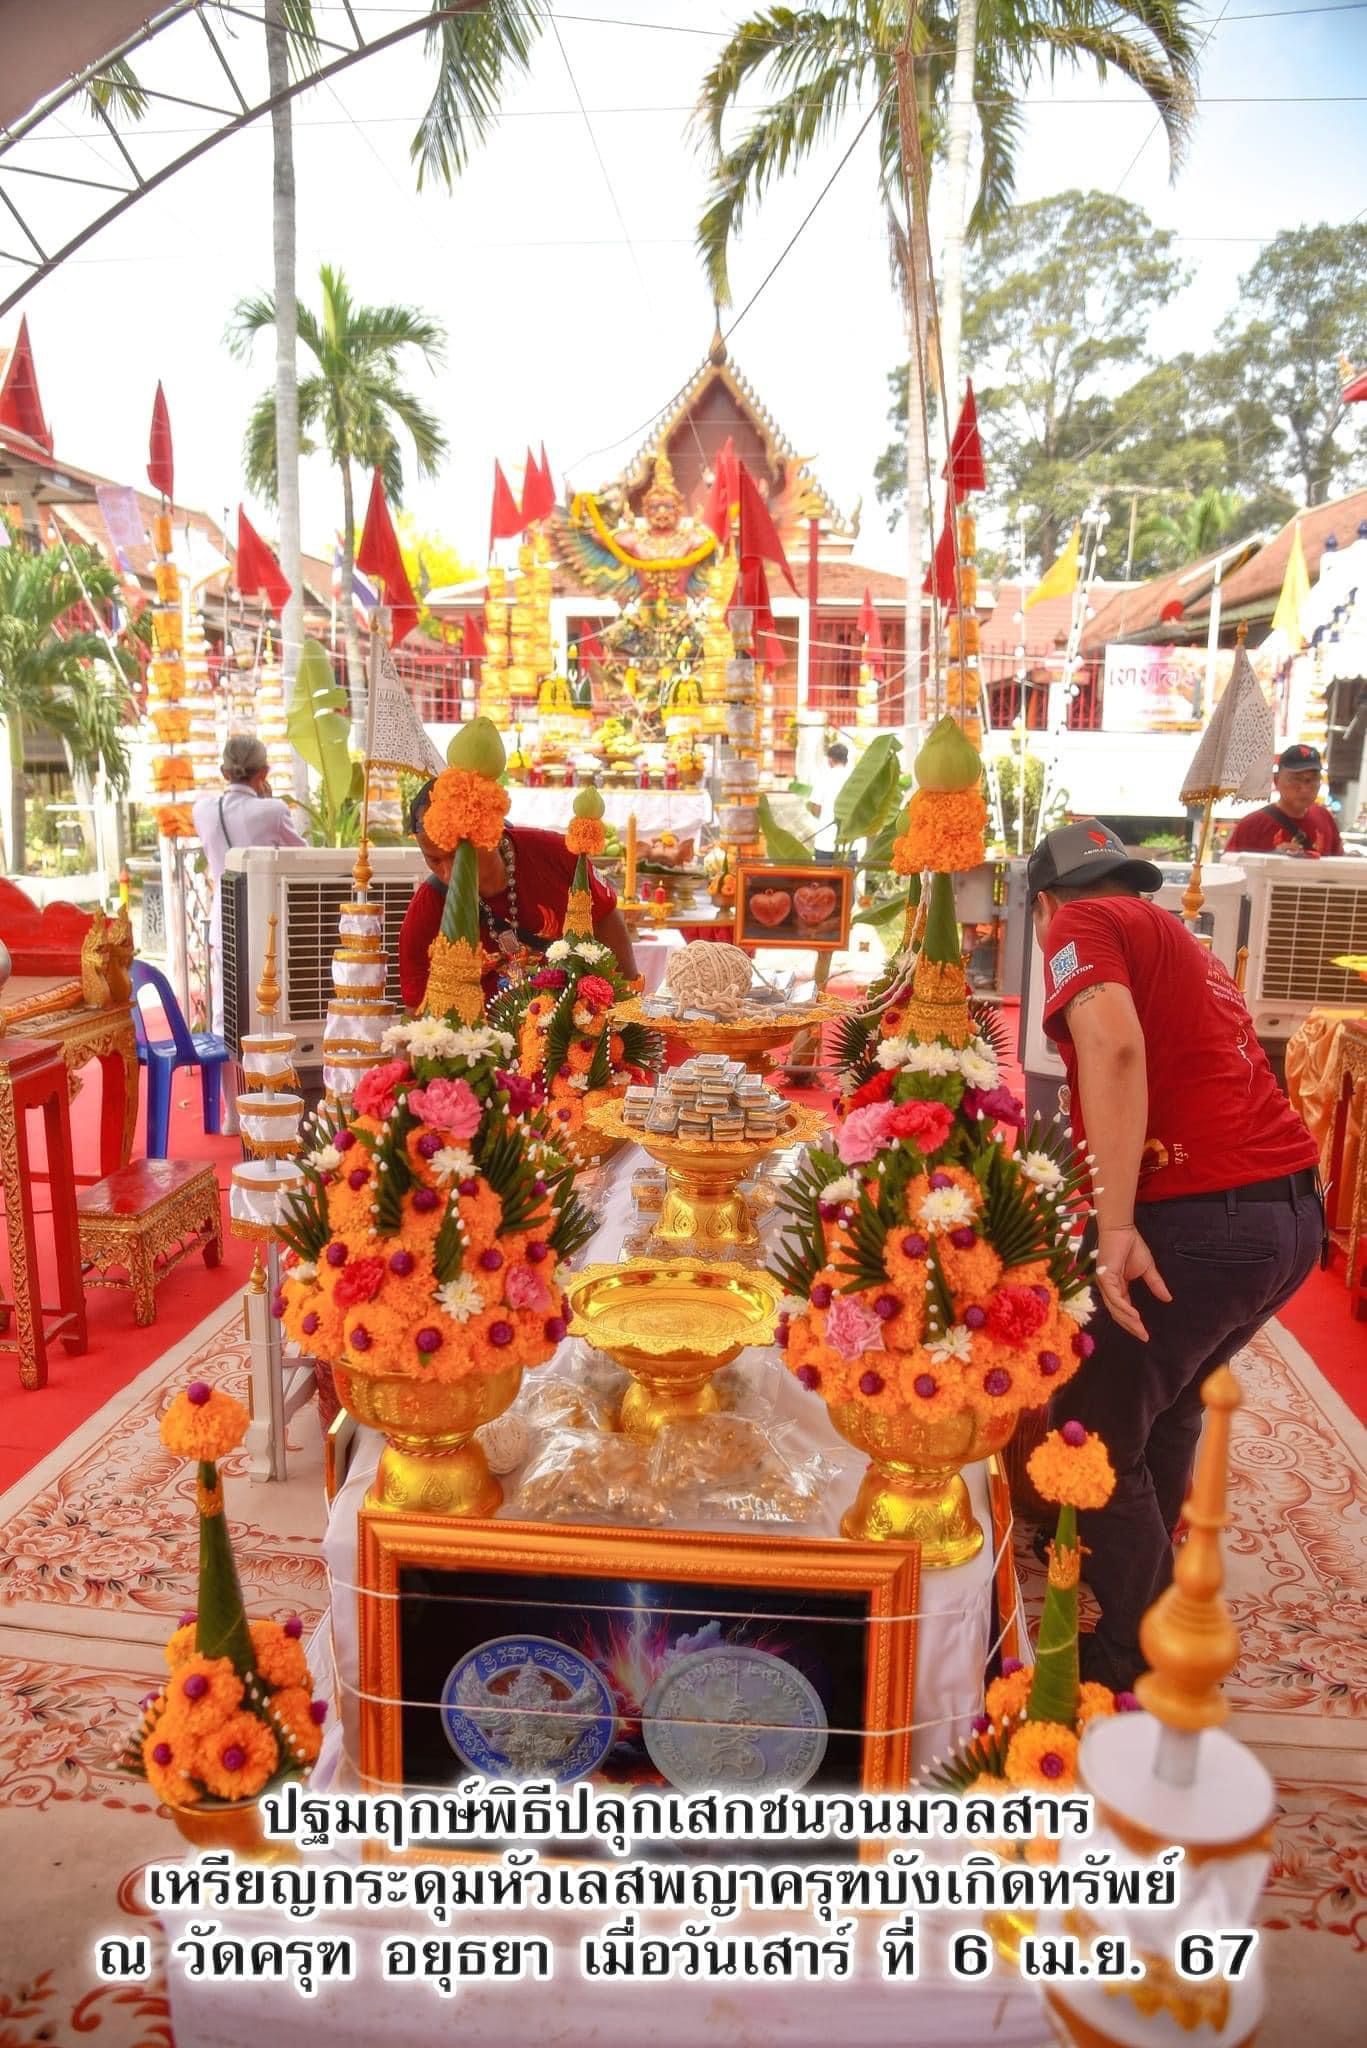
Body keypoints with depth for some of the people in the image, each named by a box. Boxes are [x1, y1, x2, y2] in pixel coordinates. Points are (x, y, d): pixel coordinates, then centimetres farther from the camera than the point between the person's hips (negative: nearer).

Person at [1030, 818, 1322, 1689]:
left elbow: (1113, 1045, -21)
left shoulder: (1081, 924, -1)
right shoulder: (1180, 941, 25)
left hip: (1201, 1217, -9)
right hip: (1297, 1207, 9)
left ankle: (1138, 1669, 19)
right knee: (1170, 1403, 29)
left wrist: (1116, 1228, -25)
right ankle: (1138, 1568, 47)